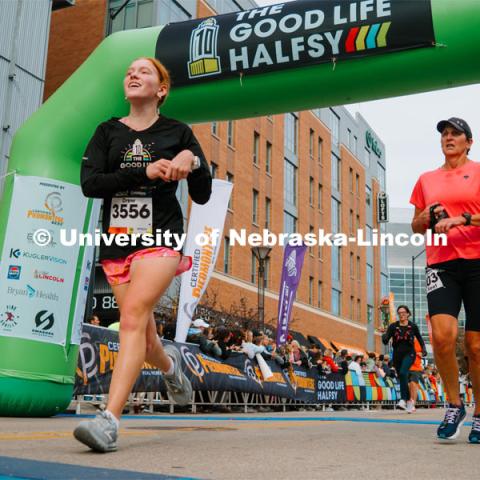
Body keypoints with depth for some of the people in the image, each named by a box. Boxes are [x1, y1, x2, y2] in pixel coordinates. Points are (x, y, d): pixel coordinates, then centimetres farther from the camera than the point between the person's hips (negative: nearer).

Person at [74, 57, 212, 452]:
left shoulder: (178, 133, 7)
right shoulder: (108, 132, 11)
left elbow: (202, 196, 5)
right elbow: (89, 183, -5)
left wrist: (193, 160, -14)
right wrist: (144, 172, -15)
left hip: (160, 238, -3)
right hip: (116, 241, 3)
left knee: (133, 318, -21)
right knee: (145, 339, 10)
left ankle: (109, 421, -24)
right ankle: (170, 365, 44)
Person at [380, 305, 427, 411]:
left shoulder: (413, 326, 1)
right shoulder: (393, 326, 3)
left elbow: (420, 339, 14)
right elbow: (385, 341, -3)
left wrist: (424, 350, 0)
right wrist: (384, 333, -23)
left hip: (409, 353, -3)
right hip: (397, 354, 3)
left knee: (403, 373, -26)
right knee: (401, 377, 8)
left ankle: (403, 400, -27)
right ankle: (409, 401, 25)